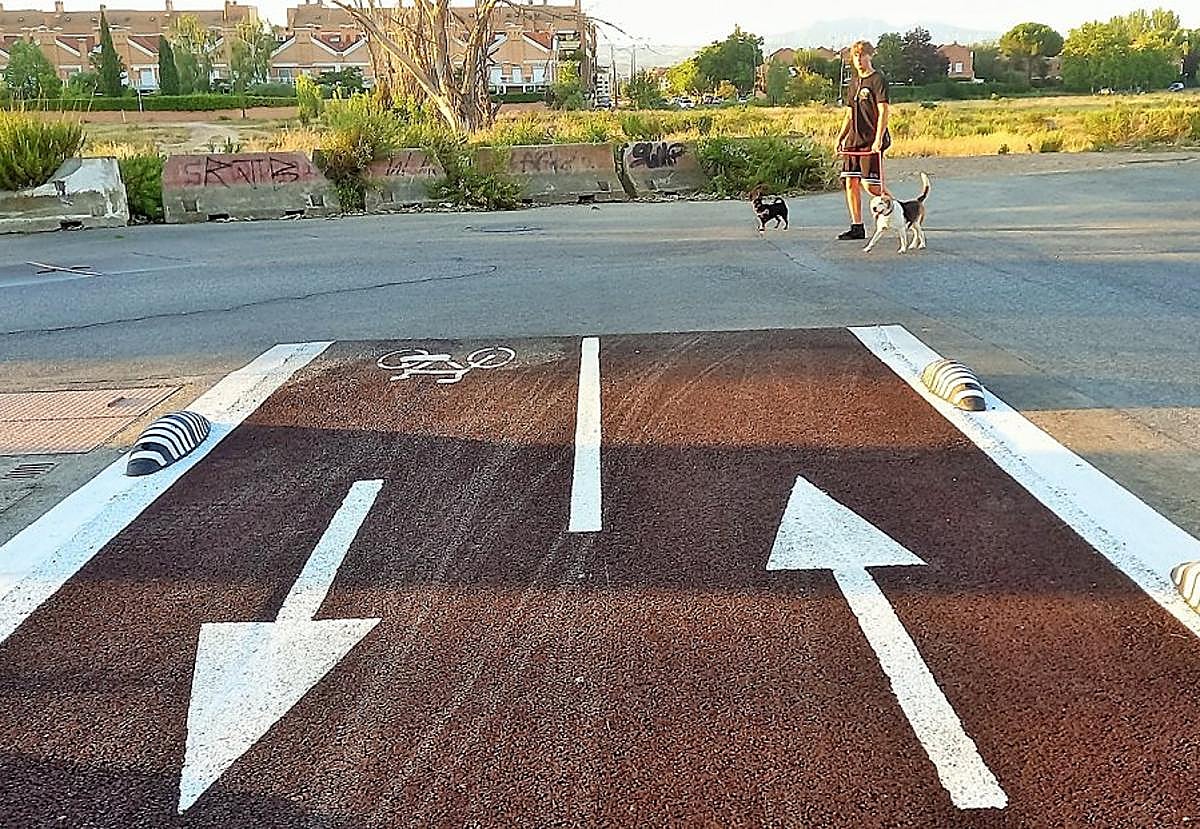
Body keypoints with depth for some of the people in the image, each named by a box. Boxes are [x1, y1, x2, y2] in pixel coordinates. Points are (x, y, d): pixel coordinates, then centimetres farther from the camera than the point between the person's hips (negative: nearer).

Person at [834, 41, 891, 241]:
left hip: (871, 142, -8)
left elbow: (883, 113, -13)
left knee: (871, 184, -10)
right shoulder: (854, 81, 18)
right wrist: (840, 138, 15)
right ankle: (857, 227, 9)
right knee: (851, 182, 3)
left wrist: (878, 139, -22)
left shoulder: (878, 80, -5)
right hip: (853, 140, 8)